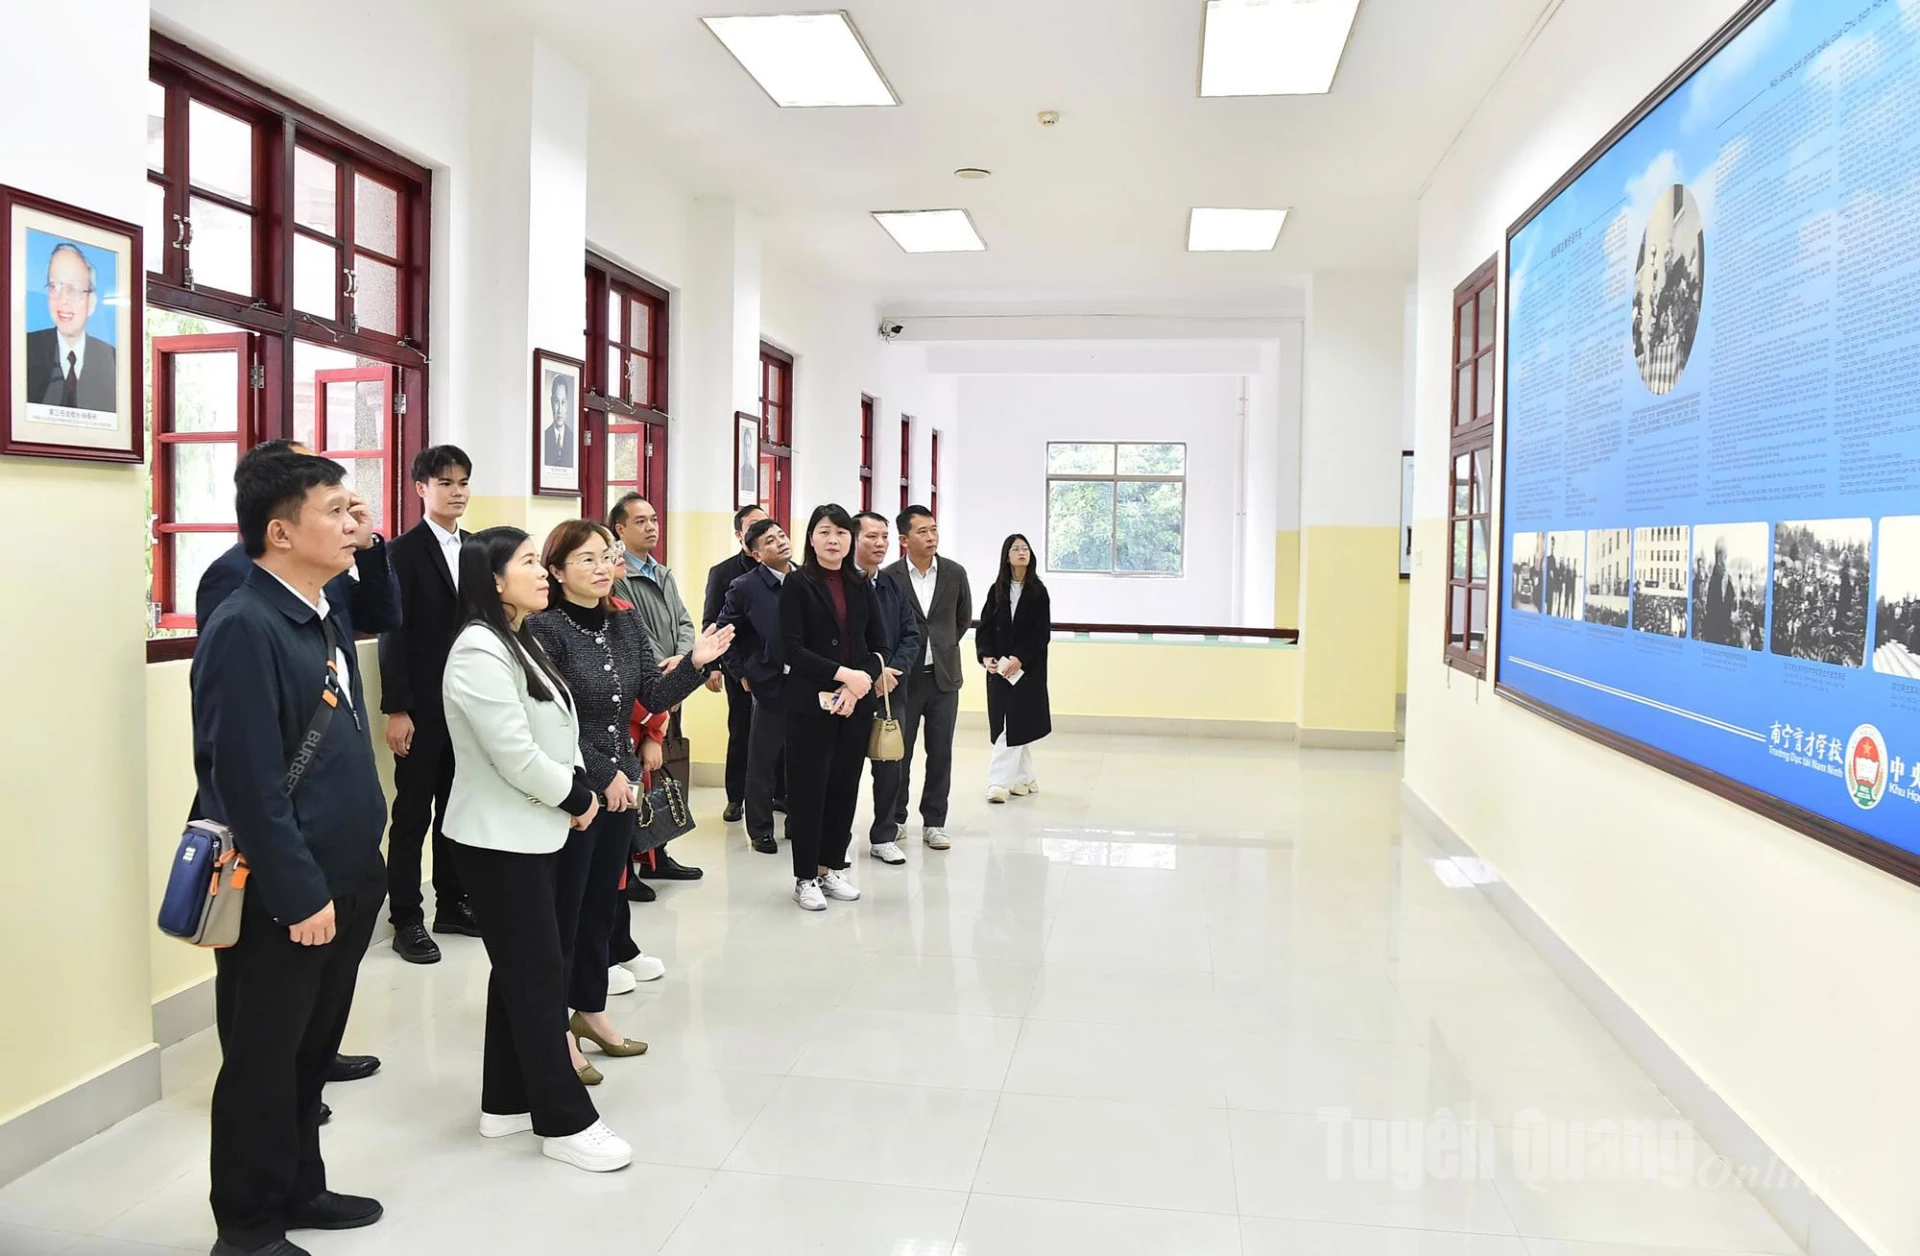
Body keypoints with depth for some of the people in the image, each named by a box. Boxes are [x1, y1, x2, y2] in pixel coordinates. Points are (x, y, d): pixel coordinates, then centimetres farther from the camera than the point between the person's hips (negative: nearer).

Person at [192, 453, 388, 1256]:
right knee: (263, 1061, 8)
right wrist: (299, 895, -20)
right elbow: (247, 782, -22)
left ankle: (297, 1190, 37)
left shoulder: (325, 618, 9)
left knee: (312, 1050, 20)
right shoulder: (244, 627, -18)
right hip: (281, 899, -8)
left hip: (344, 880, 8)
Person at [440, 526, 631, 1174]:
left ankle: (506, 1101, 28)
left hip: (534, 831, 9)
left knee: (520, 969, 16)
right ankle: (564, 1121, 9)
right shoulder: (479, 651, -19)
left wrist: (578, 789, -2)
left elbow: (555, 734, 14)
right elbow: (517, 757, -23)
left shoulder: (520, 642, 11)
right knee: (538, 975, -2)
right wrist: (577, 797, -10)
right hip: (500, 839, -9)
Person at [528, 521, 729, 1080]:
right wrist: (604, 774, -15)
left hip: (621, 785, 7)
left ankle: (590, 1009, 31)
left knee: (602, 904, 16)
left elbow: (655, 696, 3)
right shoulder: (544, 628, -14)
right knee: (564, 909, 4)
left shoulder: (627, 624, 5)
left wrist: (695, 664, -14)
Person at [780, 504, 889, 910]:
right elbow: (793, 648, -11)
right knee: (808, 789, 1)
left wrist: (858, 685, -10)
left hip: (856, 702, 4)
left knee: (845, 787, 9)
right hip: (811, 703, -4)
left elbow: (878, 645, 7)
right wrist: (843, 673, -18)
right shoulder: (798, 585, -3)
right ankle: (805, 877, 11)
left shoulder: (861, 586, 10)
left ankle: (833, 867, 22)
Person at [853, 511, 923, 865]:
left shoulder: (893, 588, 11)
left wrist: (893, 671, -7)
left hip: (890, 690, 5)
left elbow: (912, 635, 9)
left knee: (890, 765, 9)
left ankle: (884, 836, 22)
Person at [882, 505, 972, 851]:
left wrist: (944, 646, 10)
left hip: (943, 677, 2)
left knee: (940, 754, 6)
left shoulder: (955, 573, 1)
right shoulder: (889, 577, -7)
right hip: (904, 678, -2)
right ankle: (895, 819, 22)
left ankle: (934, 823, 16)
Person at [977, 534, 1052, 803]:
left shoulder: (1038, 592, -2)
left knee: (1014, 724, -8)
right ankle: (1024, 778, 18)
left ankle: (999, 781, -9)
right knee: (1011, 724, 7)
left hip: (1028, 667, -3)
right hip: (999, 667, 3)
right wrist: (986, 656, -10)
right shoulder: (997, 590, 6)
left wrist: (1019, 659, -16)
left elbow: (1042, 634, -6)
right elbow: (985, 627, 5)